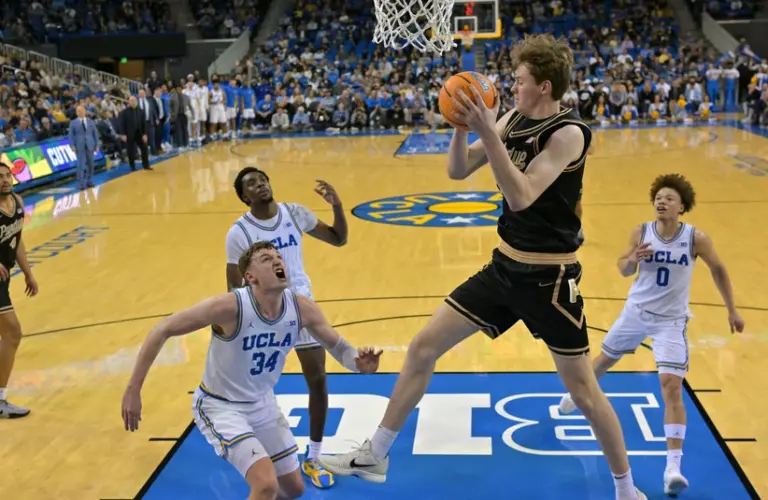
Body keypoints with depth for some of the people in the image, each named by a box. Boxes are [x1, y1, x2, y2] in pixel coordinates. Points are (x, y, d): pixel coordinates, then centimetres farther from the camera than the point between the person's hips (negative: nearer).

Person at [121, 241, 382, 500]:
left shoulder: (302, 308, -15)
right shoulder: (230, 306, -30)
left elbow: (338, 347, -1)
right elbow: (163, 330, -23)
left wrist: (359, 363, -24)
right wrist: (133, 390, -24)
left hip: (262, 403, 6)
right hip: (220, 406, -6)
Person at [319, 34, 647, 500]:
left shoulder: (568, 132, -18)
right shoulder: (514, 119, 3)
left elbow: (522, 197, -29)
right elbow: (458, 171, 3)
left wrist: (488, 131, -34)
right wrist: (463, 124, -14)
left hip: (550, 277, -7)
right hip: (506, 265, 7)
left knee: (583, 389, 3)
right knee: (423, 347, 5)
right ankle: (375, 456, 18)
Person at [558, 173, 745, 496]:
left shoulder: (696, 238, -15)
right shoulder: (640, 233, -11)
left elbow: (718, 269, 2)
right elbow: (624, 270, 2)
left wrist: (731, 310, 5)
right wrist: (631, 259, -23)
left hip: (671, 320, -3)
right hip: (636, 311, 3)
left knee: (672, 386, -14)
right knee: (605, 359, 22)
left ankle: (673, 466, -11)